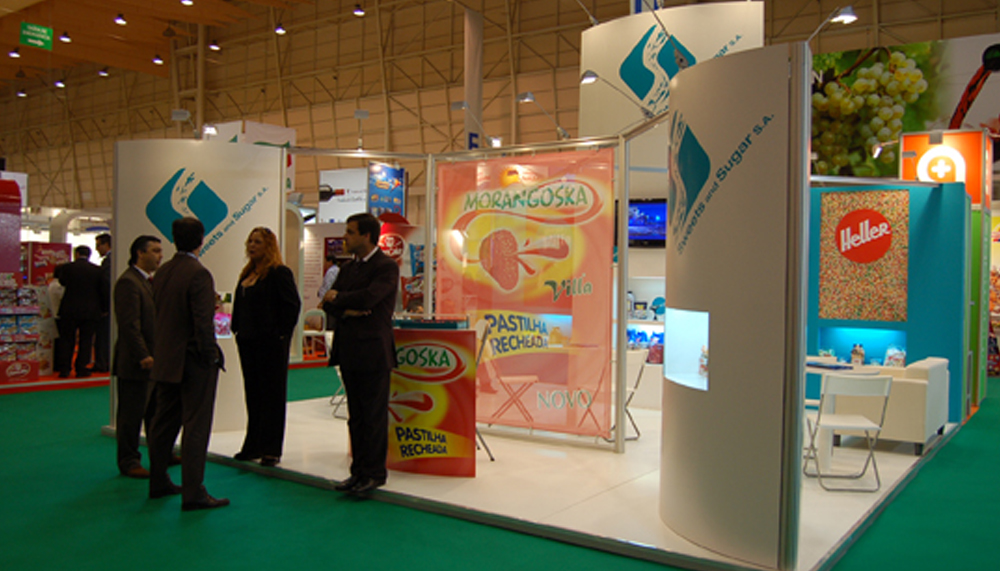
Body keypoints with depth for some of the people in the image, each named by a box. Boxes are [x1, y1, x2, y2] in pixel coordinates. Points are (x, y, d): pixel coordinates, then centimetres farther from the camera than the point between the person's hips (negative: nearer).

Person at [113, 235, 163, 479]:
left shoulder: (151, 281, 15)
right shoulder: (128, 282, -16)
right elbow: (129, 324, -22)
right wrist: (143, 356, -23)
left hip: (154, 360, 10)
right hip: (136, 363, -10)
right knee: (132, 415, 2)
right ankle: (128, 461, 13)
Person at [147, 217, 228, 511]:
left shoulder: (162, 272, 7)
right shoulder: (198, 274, -18)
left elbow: (158, 314, 12)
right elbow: (203, 321, -22)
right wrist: (211, 356, -13)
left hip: (165, 360, 8)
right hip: (193, 360, -8)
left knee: (164, 422, 18)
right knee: (196, 426, -3)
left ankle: (158, 481, 30)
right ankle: (193, 493, 1)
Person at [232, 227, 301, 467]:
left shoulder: (280, 273, -10)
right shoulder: (247, 274, 15)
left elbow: (292, 305, -15)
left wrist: (282, 333, -15)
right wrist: (237, 329, 11)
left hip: (270, 344, -8)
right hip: (248, 343, 8)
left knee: (272, 395, 0)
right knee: (253, 395, 13)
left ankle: (271, 450, 6)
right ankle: (254, 446, 23)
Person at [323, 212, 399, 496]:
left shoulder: (387, 267, -8)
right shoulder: (348, 268, 17)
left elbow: (368, 297, -21)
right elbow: (329, 302, 12)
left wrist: (338, 298, -4)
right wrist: (345, 311, -10)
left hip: (373, 350, -8)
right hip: (349, 350, 8)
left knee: (374, 416, -1)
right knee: (356, 416, 12)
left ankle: (374, 473, 8)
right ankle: (359, 471, 20)